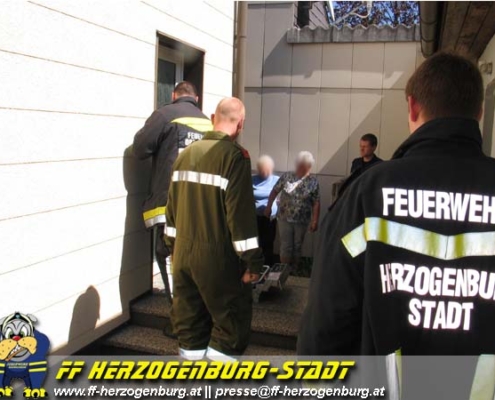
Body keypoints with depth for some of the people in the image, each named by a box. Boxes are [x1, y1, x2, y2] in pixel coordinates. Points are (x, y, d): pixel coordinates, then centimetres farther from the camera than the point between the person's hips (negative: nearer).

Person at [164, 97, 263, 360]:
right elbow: (241, 212, -17)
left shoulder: (186, 153, 8)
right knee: (232, 322, 6)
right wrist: (252, 260, -11)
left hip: (183, 254, 7)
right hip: (218, 259, -7)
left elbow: (172, 204, 14)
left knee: (189, 321, 15)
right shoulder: (235, 155, -12)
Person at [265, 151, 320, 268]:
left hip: (302, 221, 1)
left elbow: (316, 203, -5)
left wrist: (315, 221, -9)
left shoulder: (313, 182, -5)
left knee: (297, 246, 14)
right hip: (284, 218, 0)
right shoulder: (286, 176, -5)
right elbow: (275, 191, 4)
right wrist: (268, 207, 5)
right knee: (286, 246, 4)